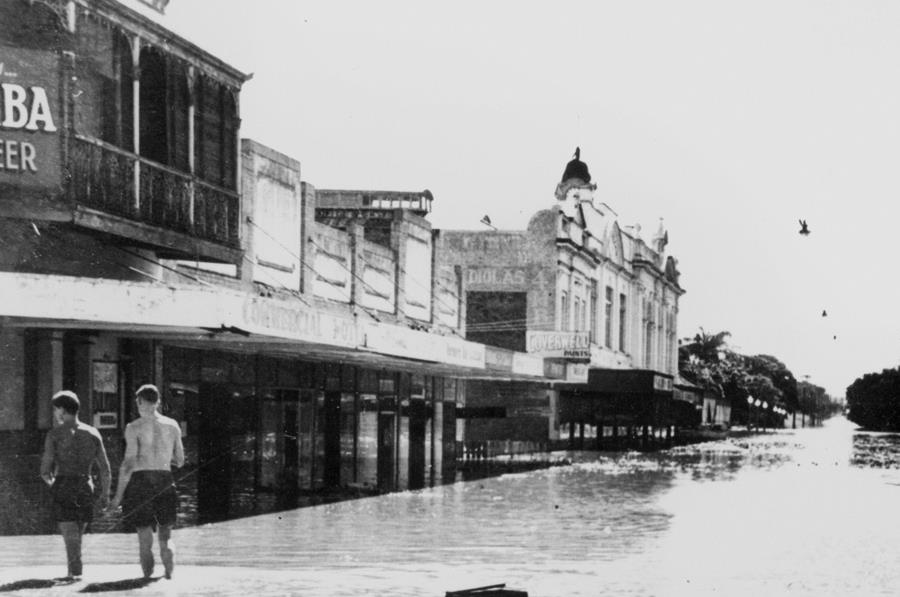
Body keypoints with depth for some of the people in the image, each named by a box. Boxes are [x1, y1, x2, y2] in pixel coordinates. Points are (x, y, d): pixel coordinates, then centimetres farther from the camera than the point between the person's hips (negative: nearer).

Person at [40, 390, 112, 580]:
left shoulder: (55, 434, 0)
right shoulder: (92, 433, 10)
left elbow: (45, 470, -2)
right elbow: (105, 468, 6)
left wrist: (50, 482, 19)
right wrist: (105, 493, 14)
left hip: (63, 486, -4)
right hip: (86, 487, 4)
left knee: (70, 536, -8)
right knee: (77, 535, 17)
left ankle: (76, 573, -19)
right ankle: (72, 572, 16)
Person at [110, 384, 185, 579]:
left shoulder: (134, 427, -4)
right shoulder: (172, 425, 8)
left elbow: (128, 463, -11)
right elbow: (180, 461, 15)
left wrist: (118, 495, -7)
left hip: (141, 481, -3)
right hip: (165, 481, 3)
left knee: (145, 539, 4)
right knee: (166, 537, 11)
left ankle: (147, 577, 4)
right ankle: (169, 573, -8)